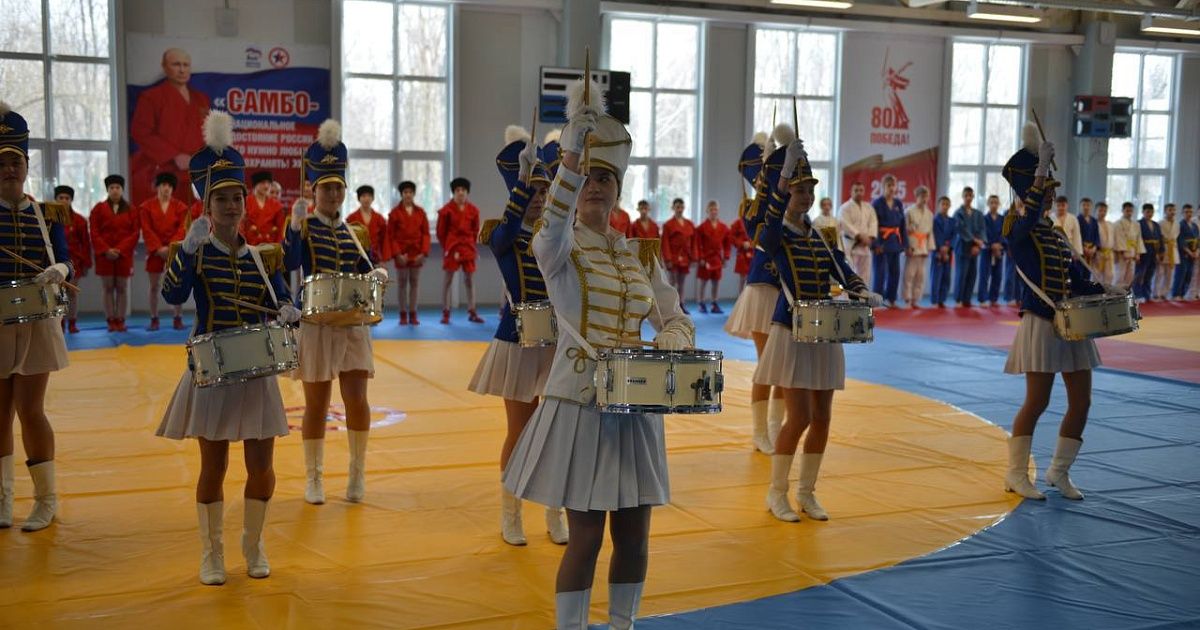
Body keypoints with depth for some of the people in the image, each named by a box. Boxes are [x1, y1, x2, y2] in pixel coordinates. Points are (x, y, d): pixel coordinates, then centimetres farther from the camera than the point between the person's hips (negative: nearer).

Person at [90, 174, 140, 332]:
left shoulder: (131, 210, 7)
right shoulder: (99, 209, 7)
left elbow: (135, 233, 1)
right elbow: (94, 233, 1)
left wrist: (120, 250, -11)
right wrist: (106, 250, -12)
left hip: (125, 255, 0)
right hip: (104, 256, 0)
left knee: (122, 288, 1)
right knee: (108, 288, 1)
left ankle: (120, 321, 6)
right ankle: (111, 321, 4)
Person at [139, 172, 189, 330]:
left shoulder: (180, 207, 5)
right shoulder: (147, 206, 4)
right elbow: (146, 230, -3)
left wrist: (171, 247, -14)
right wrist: (159, 248, -14)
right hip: (155, 251, 0)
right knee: (154, 286, 4)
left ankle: (178, 319, 5)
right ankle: (154, 319, 10)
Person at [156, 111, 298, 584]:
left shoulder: (263, 256, 6)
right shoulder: (193, 251, -4)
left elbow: (282, 303, 7)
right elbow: (172, 296, -22)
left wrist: (288, 314, -15)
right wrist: (188, 248, -31)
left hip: (256, 371, 3)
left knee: (262, 465, 4)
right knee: (213, 466, 5)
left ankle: (253, 545, 25)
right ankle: (211, 551, 21)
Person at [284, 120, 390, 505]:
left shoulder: (355, 233, 10)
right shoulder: (303, 227, -2)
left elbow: (365, 275, 13)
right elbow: (290, 264, -20)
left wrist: (377, 275, -9)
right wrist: (294, 225, -31)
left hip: (353, 325, 3)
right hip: (316, 325, -3)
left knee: (357, 400, -3)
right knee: (317, 405, 5)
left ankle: (358, 472, 15)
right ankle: (313, 478, 19)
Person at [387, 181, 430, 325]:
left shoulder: (420, 212, 6)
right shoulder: (395, 213, 0)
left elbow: (426, 233, 5)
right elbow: (391, 236, -2)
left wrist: (423, 252, -6)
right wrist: (397, 254, -11)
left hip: (417, 253, 2)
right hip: (401, 253, -2)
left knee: (415, 282, 5)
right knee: (402, 283, 3)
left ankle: (413, 314, 10)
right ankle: (403, 315, 9)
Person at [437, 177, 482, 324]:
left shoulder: (473, 210, 4)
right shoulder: (446, 210, -5)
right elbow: (441, 232, 1)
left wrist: (471, 245, 9)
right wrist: (447, 247, 1)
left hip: (468, 248, 3)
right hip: (451, 249, -3)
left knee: (470, 280, 5)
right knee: (447, 280, -1)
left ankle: (472, 312, 11)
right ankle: (445, 313, 4)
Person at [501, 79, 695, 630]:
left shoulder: (641, 254, 9)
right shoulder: (557, 248, -6)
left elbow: (678, 322, 11)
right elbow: (554, 222, -30)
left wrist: (667, 349, -12)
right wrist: (571, 149, -43)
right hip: (580, 403, -5)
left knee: (633, 534, 10)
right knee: (586, 535, -1)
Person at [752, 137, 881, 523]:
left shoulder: (823, 236, 11)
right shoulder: (774, 235, -7)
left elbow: (844, 273, 2)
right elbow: (772, 223, -31)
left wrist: (865, 294, -19)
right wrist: (786, 173, -40)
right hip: (791, 334, -6)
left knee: (822, 418, 7)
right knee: (800, 418, -8)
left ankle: (806, 492, 22)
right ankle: (776, 493, 10)